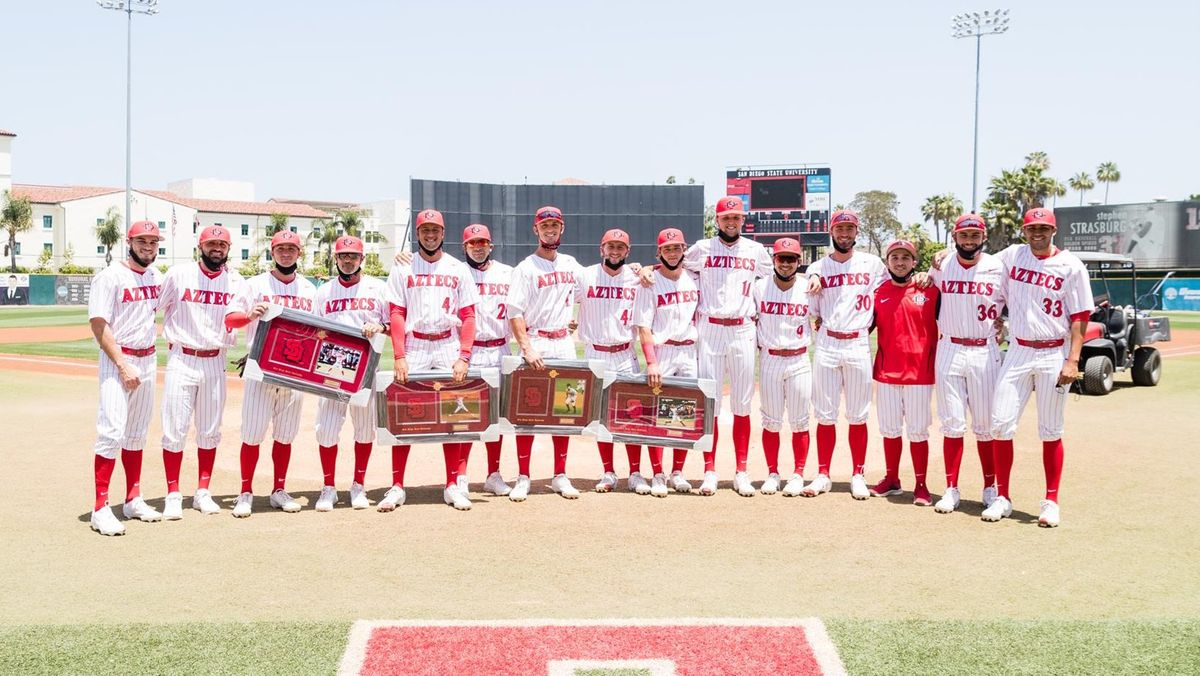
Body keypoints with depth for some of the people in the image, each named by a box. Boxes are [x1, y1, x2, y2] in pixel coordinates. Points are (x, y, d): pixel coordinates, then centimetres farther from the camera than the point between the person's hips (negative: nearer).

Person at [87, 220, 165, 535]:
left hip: (148, 360, 7)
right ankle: (100, 508, -9)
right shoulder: (110, 277, -11)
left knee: (137, 434, 13)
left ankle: (133, 500, 21)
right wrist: (123, 366, -21)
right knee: (112, 432, -12)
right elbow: (98, 325, -16)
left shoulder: (156, 276, 9)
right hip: (117, 361, -7)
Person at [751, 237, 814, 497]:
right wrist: (757, 344, 3)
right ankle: (772, 474, 16)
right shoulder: (759, 287, -1)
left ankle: (798, 475, 11)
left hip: (800, 361, 0)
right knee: (771, 421, 6)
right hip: (769, 361, 0)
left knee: (799, 422, 3)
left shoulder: (808, 290, -1)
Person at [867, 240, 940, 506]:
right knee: (889, 429, 11)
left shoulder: (930, 291, -2)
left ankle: (921, 485, 8)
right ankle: (892, 480, 22)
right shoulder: (878, 293, 6)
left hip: (919, 372, -3)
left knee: (918, 431, 1)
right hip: (886, 373, 3)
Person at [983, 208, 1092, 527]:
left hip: (1054, 355, -3)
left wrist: (1072, 361, -13)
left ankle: (1051, 502, 12)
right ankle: (1002, 498, 8)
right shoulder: (1011, 255, 5)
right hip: (1018, 352, 3)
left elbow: (1080, 317, -5)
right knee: (1001, 424, -3)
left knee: (1051, 431, 3)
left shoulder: (1070, 265, -3)